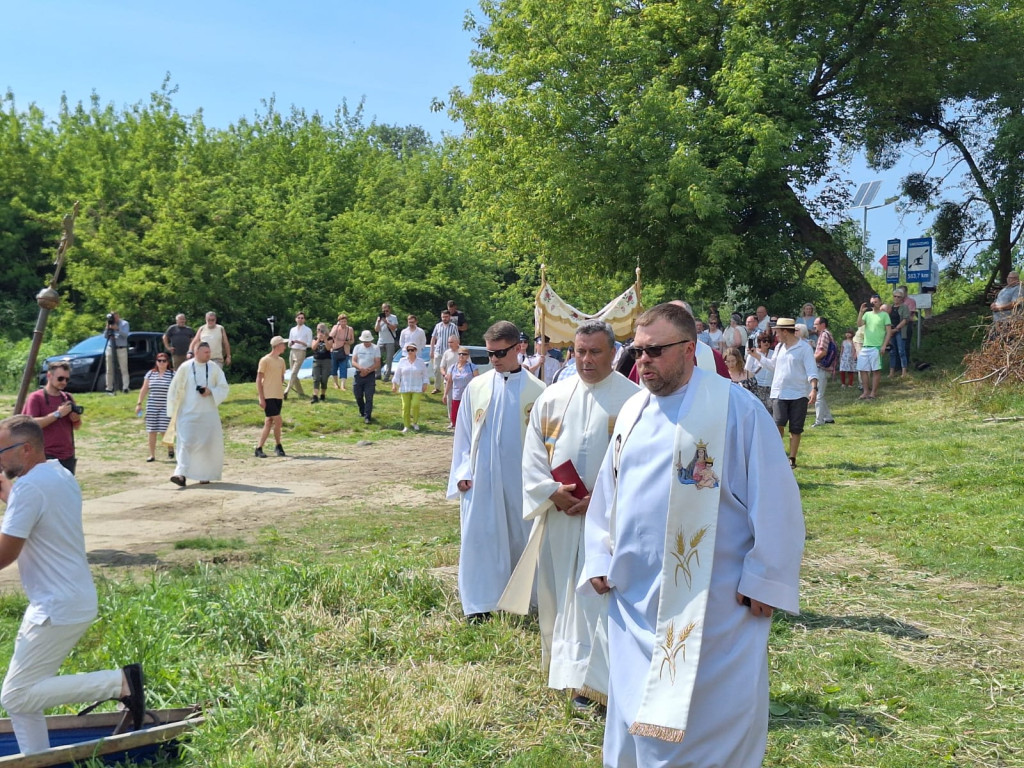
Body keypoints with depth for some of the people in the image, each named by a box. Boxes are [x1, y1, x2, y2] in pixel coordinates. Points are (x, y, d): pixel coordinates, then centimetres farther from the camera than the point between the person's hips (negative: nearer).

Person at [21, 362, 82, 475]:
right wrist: (57, 414, -18)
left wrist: (76, 419, -5)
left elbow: (77, 426, 18)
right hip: (46, 457, -6)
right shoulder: (36, 398, -4)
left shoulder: (67, 398, 12)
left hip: (68, 456, 6)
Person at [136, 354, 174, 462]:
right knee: (151, 431, 4)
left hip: (166, 407, -3)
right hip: (152, 406, 3)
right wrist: (139, 403, 8)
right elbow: (144, 389, 12)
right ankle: (152, 455, 14)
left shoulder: (173, 374, -1)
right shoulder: (150, 374, 8)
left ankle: (170, 448, 19)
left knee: (164, 430, -8)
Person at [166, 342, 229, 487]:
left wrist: (210, 391, -17)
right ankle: (181, 474, -18)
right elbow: (175, 389, 3)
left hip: (208, 413, 2)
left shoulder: (214, 368, 3)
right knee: (185, 442, -12)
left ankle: (204, 475, 16)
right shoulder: (185, 368, -2)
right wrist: (173, 412, 2)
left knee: (208, 443, 4)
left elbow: (223, 387, 3)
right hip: (188, 413, -2)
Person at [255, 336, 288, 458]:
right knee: (278, 420, -12)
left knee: (269, 423, 8)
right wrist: (261, 398, -13)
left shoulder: (281, 361, 12)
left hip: (278, 396, 7)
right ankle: (278, 446, 4)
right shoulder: (265, 360, -8)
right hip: (268, 397, -7)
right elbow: (259, 380, -9)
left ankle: (259, 449, 14)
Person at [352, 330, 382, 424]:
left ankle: (367, 417, -6)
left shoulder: (376, 348, 0)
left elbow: (377, 364, -5)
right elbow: (353, 362, 0)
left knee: (369, 397, -7)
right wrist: (361, 368, -19)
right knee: (358, 395, 10)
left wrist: (367, 371, -15)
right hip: (358, 374, 3)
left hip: (370, 375, -3)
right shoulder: (357, 347, 7)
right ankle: (362, 412, 34)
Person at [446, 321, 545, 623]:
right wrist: (462, 473, 0)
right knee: (479, 537, 0)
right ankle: (479, 605, 9)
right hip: (481, 479, 1)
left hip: (520, 479, -1)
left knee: (521, 537, 9)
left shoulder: (536, 390, -3)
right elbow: (463, 434, 7)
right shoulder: (476, 388, 3)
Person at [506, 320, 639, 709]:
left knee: (597, 594, -4)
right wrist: (552, 492, -8)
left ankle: (591, 677, 4)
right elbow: (533, 452, 6)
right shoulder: (553, 397, 6)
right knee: (559, 589, 13)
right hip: (558, 513, 4)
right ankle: (564, 662, 29)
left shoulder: (633, 399, -6)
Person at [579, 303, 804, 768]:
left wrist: (765, 579, -12)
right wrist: (599, 559, 8)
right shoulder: (633, 412, 8)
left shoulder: (736, 409, -11)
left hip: (711, 602, -6)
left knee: (708, 713, 5)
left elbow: (775, 498, -11)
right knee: (634, 708, 16)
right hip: (634, 595, 6)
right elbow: (606, 492, 15)